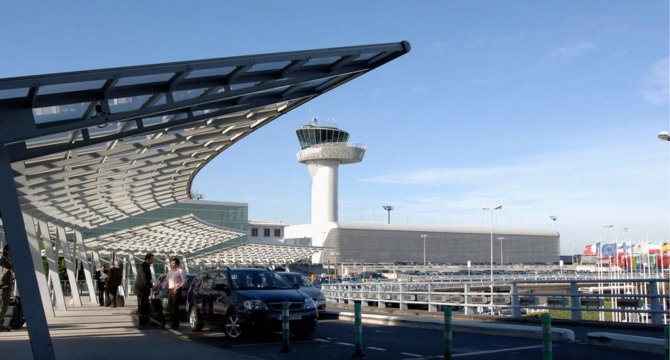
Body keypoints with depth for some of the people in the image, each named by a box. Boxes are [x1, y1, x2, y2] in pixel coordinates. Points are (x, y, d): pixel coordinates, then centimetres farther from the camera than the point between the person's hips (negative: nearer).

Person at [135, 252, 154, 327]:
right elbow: (144, 279, -24)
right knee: (141, 307, -4)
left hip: (145, 289, 9)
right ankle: (142, 323, 0)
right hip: (141, 289, -9)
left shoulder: (147, 266, 12)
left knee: (146, 307, 11)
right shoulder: (142, 267, -17)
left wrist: (150, 286, 8)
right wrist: (151, 287, -22)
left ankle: (146, 322, 16)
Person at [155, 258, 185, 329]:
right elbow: (165, 281, 20)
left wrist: (178, 287, -17)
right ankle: (171, 322, 13)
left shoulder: (180, 271, -2)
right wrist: (159, 286, 8)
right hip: (170, 290, 7)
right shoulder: (169, 272, 18)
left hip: (176, 291, -7)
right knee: (170, 307, 5)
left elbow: (184, 281, -7)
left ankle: (175, 324, -5)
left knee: (175, 307, -8)